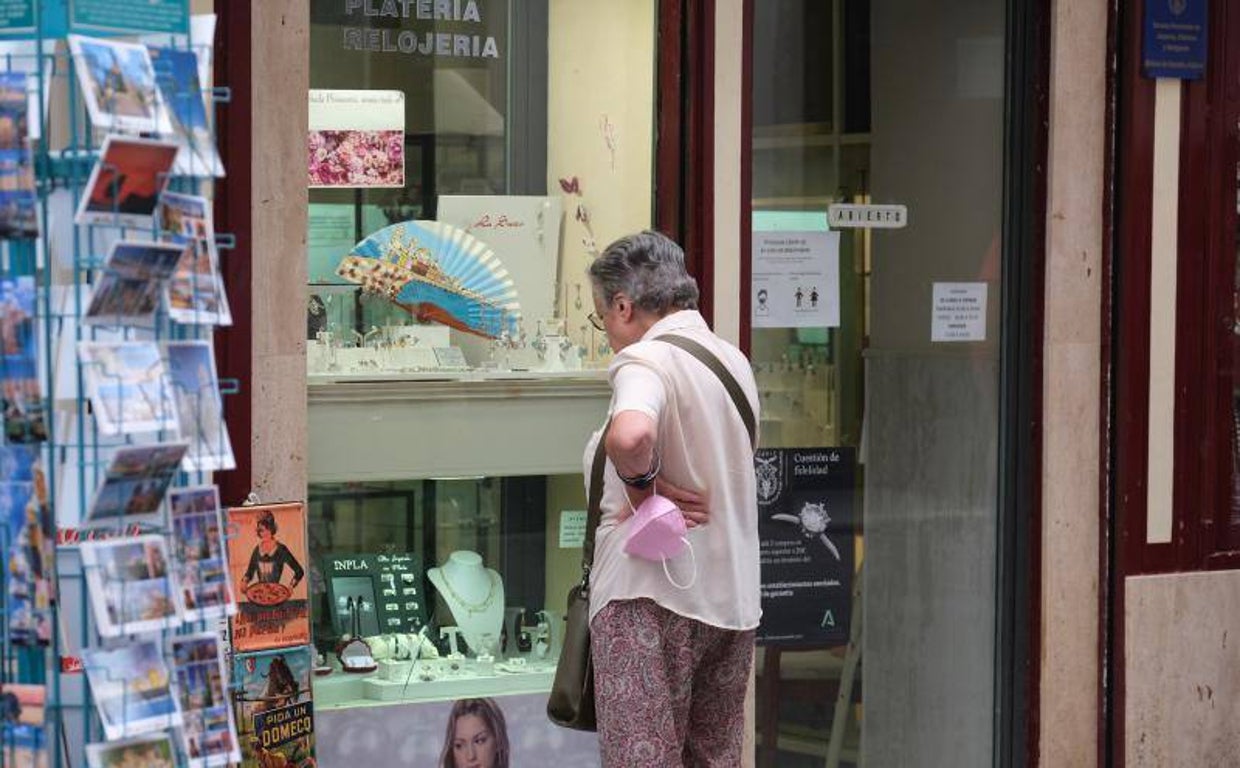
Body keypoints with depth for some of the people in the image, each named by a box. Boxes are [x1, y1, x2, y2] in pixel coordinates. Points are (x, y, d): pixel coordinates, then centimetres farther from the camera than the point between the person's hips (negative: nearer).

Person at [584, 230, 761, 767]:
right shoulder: (734, 360, 14)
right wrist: (650, 490, 7)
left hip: (650, 597, -8)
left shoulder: (646, 359, -13)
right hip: (733, 599, 8)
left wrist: (642, 486, -17)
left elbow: (629, 435, -35)